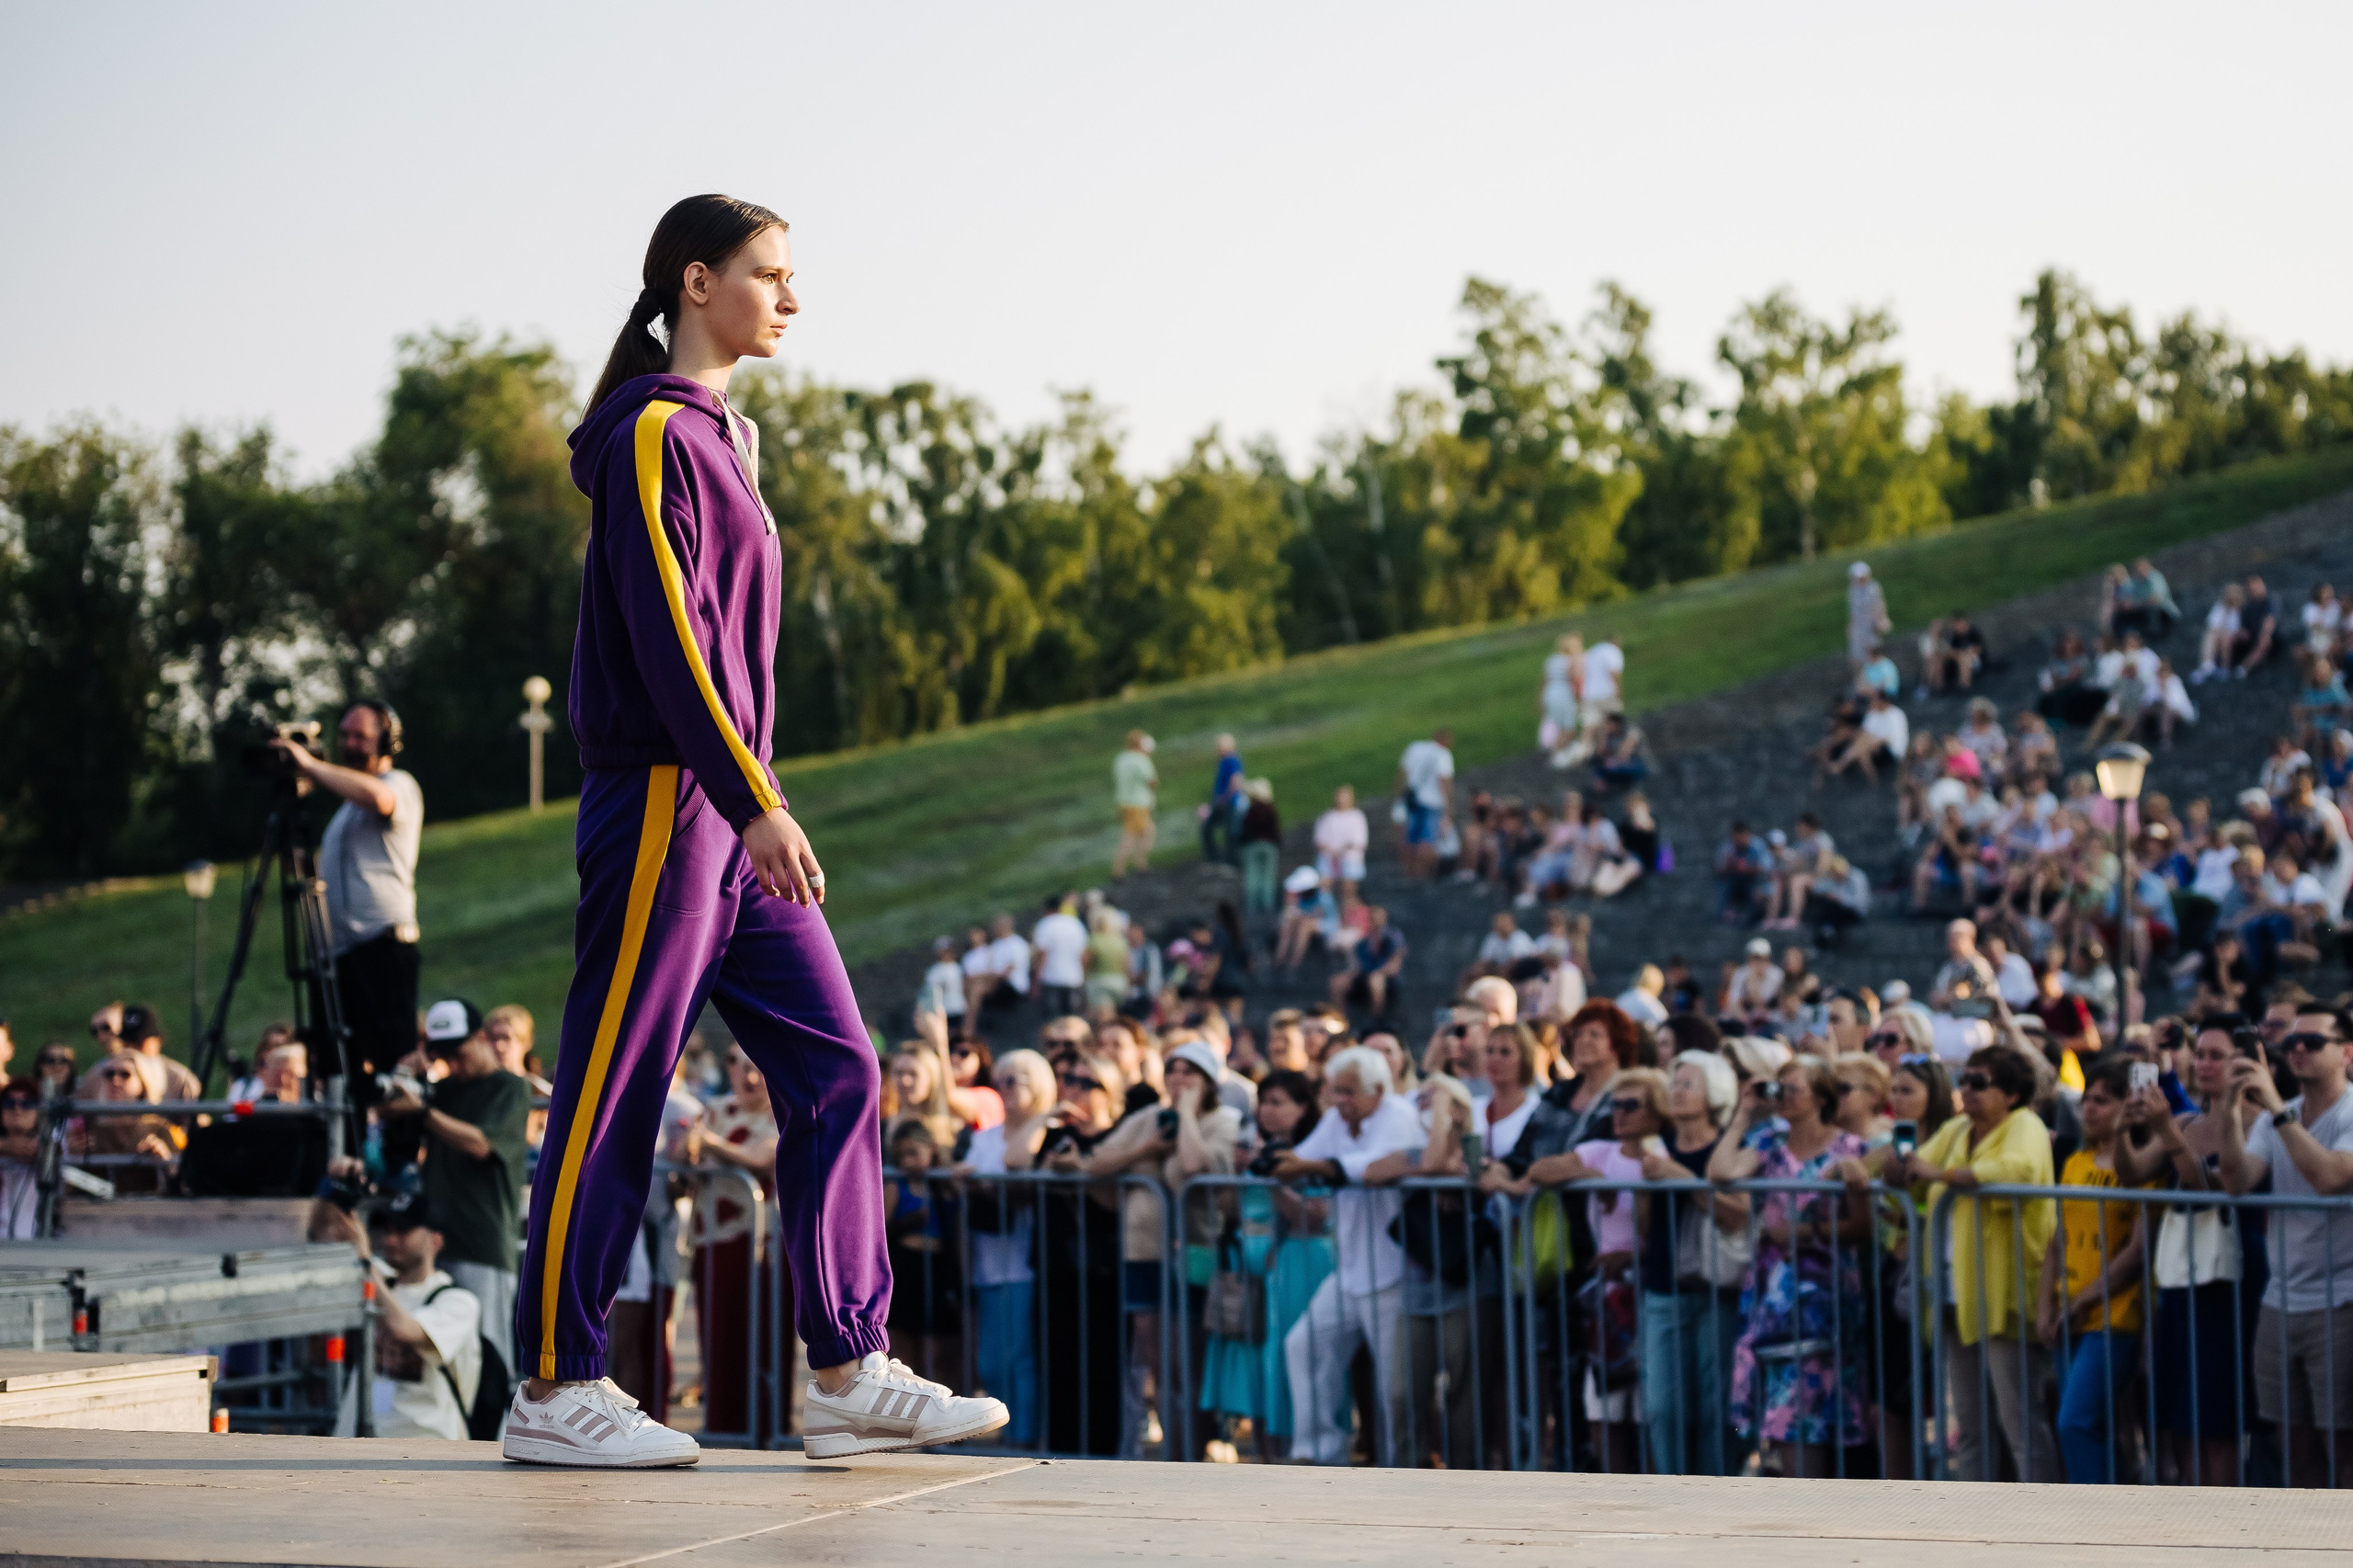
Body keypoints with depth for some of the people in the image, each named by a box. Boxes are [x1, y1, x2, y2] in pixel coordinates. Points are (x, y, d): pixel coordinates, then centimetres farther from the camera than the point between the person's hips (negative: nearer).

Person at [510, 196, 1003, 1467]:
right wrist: (755, 802, -22)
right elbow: (667, 636, -18)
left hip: (732, 815, 9)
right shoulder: (653, 433, -10)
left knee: (836, 1070, 4)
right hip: (664, 800, -9)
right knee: (612, 1095, -5)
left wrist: (757, 800, 19)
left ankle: (849, 1375, 6)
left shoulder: (720, 436, 19)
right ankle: (554, 1391, 2)